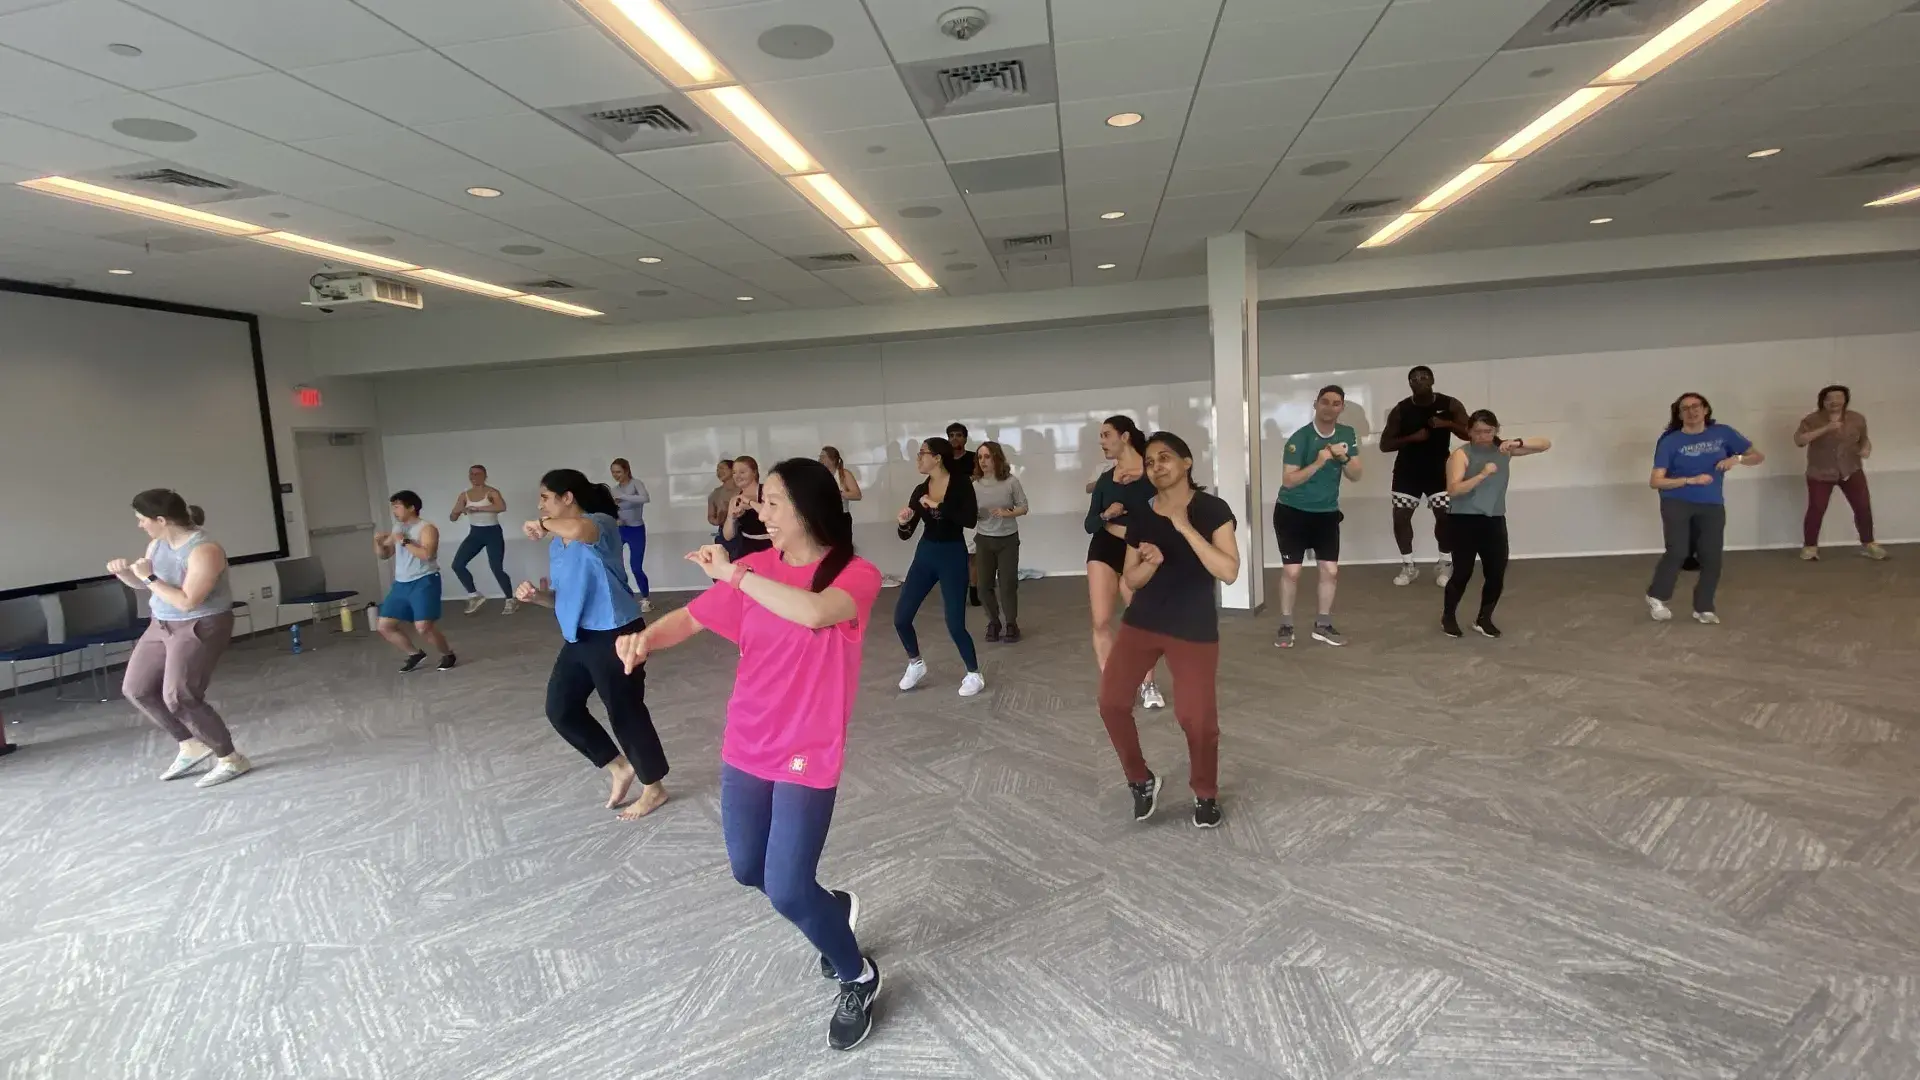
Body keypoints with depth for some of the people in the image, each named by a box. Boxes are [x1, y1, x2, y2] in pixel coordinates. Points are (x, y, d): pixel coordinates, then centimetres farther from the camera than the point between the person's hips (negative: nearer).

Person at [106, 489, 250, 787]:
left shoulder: (204, 551, -25)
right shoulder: (157, 544, 2)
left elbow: (187, 602, -28)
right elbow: (140, 583, 17)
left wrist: (150, 577, -22)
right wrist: (123, 571, -3)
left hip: (200, 628, -10)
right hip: (161, 625, 10)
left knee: (179, 698, -14)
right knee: (136, 689, 12)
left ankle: (232, 760, -3)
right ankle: (191, 745, 24)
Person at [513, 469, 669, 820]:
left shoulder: (602, 524, -14)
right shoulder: (556, 545, 12)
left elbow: (577, 530, -40)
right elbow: (560, 597, 18)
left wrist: (544, 525, -20)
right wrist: (535, 594, -3)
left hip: (614, 636, -9)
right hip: (578, 638, 10)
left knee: (625, 712, 2)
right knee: (560, 709, 13)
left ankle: (654, 788, 22)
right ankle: (619, 768, 28)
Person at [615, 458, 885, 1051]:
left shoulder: (857, 575, -17)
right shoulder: (756, 568, -1)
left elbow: (814, 612, -38)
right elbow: (692, 617, 1)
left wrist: (734, 574, -30)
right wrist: (647, 638, -20)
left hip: (808, 756, -6)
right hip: (746, 747, 6)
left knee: (785, 891, -5)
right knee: (748, 871, 19)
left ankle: (858, 979, 23)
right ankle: (833, 908, 48)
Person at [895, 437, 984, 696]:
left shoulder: (961, 483, -10)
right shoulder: (920, 491, 2)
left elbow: (970, 520, -23)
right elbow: (906, 535, 3)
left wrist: (938, 506, -23)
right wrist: (903, 522, -19)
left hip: (953, 555, -5)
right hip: (925, 554, 5)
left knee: (955, 624, -6)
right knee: (901, 617, 2)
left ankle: (975, 675, 17)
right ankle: (916, 664, 27)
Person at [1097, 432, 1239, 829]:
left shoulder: (1213, 509, -8)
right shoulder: (1139, 516, 3)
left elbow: (1229, 572, -18)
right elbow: (1131, 580, 8)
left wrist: (1185, 528, -23)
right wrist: (1150, 562, -14)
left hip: (1194, 629, -4)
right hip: (1141, 622, 4)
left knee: (1196, 717, -4)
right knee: (1111, 702, -3)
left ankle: (1206, 795, 25)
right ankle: (1141, 780, 21)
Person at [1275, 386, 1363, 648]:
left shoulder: (1348, 435, -1)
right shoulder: (1300, 437, -16)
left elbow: (1355, 476, 1)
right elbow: (1288, 480, -21)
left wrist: (1344, 458, -19)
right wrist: (1318, 463, -31)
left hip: (1327, 512, 4)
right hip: (1292, 511, -4)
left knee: (1331, 570, 1)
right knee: (1291, 571, -3)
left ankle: (1322, 625, 17)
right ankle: (1286, 626, 11)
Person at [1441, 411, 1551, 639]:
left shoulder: (1503, 450, 6)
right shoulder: (1461, 454, -9)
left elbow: (1546, 445, 5)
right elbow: (1453, 490, -20)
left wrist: (1518, 443, -12)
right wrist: (1482, 474, -31)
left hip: (1494, 520, 5)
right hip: (1464, 520, -5)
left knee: (1497, 574, 3)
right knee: (1463, 573, -2)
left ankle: (1483, 619, 24)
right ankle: (1447, 616, 21)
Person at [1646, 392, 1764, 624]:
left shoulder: (1722, 432, 3)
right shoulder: (1670, 441, -6)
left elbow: (1759, 456, 11)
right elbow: (1655, 481, -9)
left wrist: (1736, 459, -10)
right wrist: (1691, 480, -19)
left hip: (1712, 506, 3)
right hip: (1677, 503, -3)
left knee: (1712, 558, 1)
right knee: (1677, 552, -16)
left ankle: (1703, 608, 17)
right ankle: (1656, 597, 4)